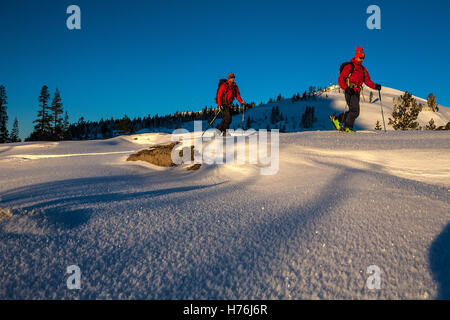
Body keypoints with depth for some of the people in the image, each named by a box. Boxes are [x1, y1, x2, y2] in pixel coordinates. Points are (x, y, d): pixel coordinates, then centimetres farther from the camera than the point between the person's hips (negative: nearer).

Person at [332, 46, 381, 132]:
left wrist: (375, 86, -3)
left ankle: (337, 119, 19)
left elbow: (367, 80, 15)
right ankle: (348, 127, -8)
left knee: (353, 111, 7)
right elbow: (340, 79, -8)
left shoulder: (363, 69, 19)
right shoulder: (349, 66, -3)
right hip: (350, 92, -7)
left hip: (357, 92, 7)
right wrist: (346, 88, -21)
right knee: (355, 111, -16)